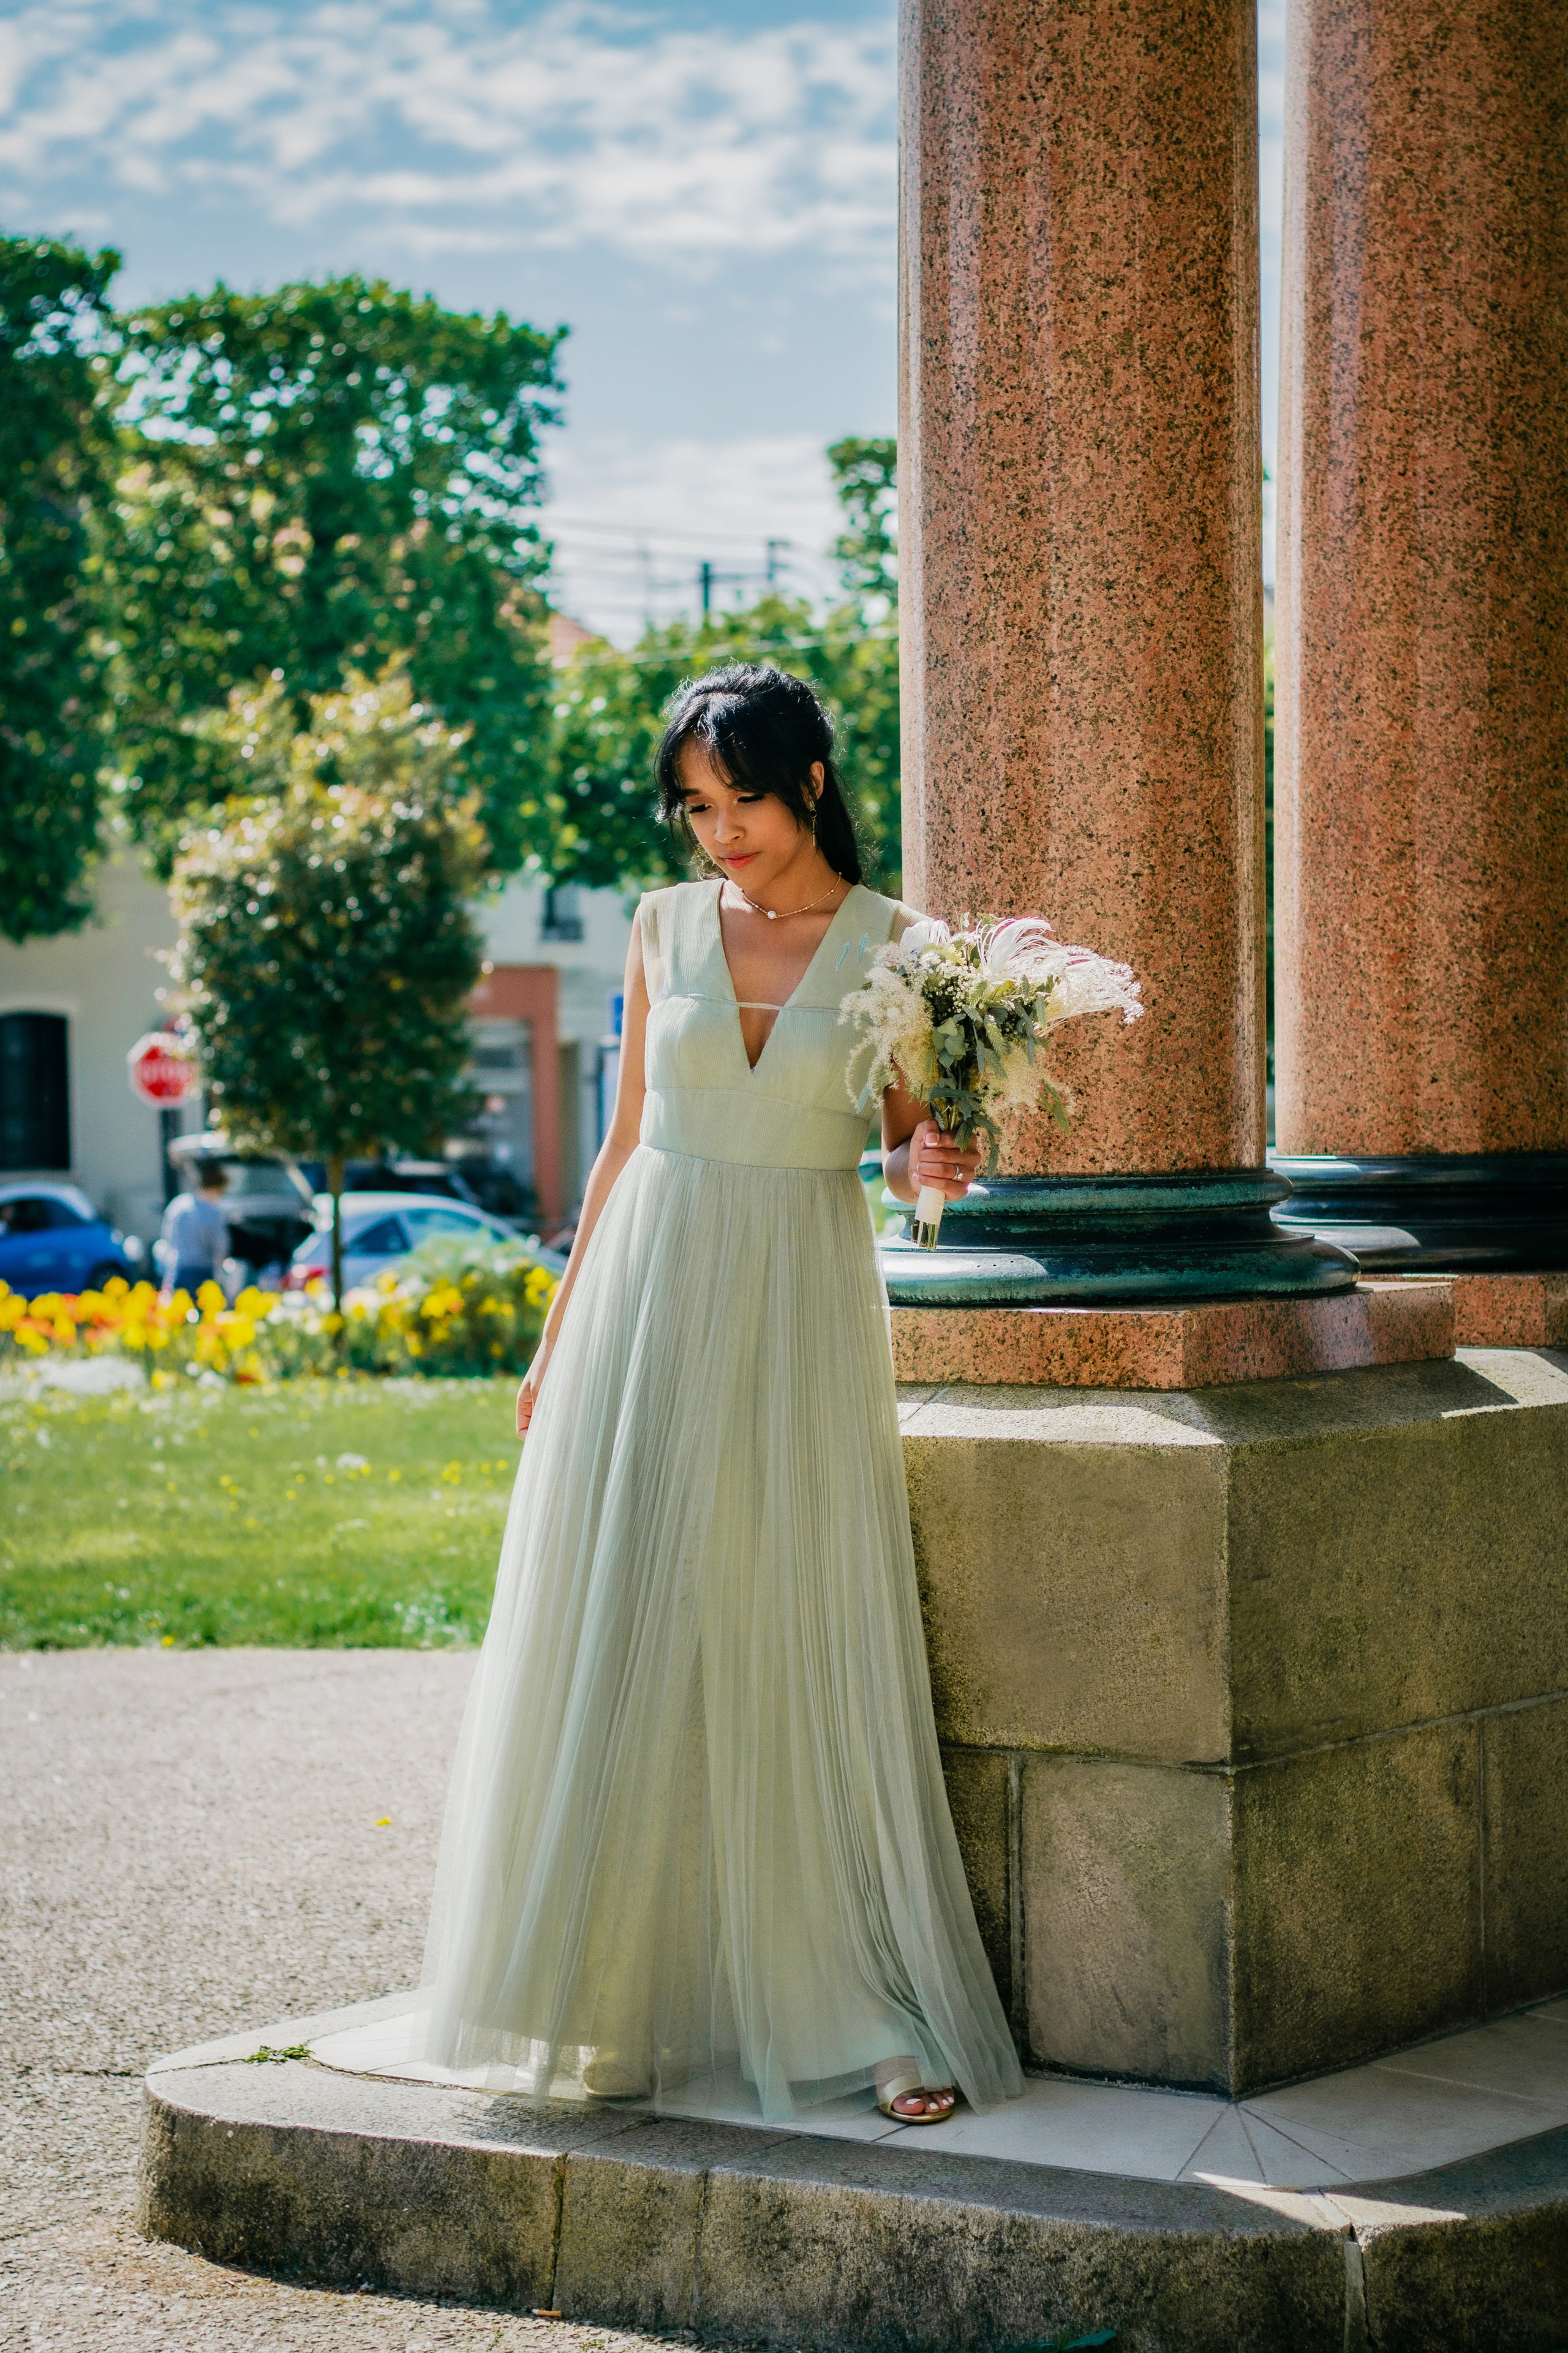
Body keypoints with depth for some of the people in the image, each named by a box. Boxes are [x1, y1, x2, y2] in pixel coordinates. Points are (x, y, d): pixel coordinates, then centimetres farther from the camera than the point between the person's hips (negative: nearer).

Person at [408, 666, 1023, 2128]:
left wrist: (927, 1167, -19)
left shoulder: (891, 944, 0)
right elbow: (626, 1139, 12)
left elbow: (909, 1140, 5)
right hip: (650, 1296, 2)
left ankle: (882, 2015, 3)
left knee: (808, 1660, -4)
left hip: (802, 1308, -2)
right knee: (625, 1655, 0)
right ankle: (614, 1996, 9)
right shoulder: (666, 928, 7)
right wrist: (558, 1335, 11)